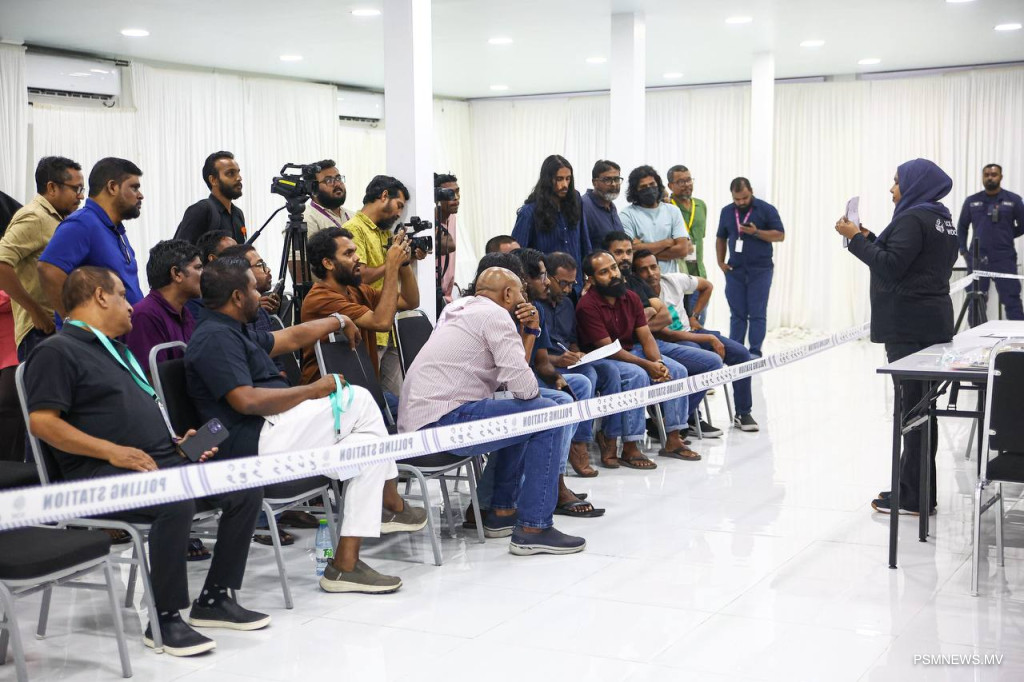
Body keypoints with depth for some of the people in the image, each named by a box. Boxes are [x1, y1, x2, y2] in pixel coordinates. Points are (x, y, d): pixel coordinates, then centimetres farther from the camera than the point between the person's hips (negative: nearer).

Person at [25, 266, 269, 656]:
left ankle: (215, 599, 3)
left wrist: (177, 442, 13)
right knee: (177, 502, -36)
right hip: (104, 477, -9)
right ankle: (165, 620, -22)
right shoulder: (57, 351, -2)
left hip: (163, 462, 9)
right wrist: (112, 451, -20)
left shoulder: (117, 349, 27)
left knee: (247, 489, -5)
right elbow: (43, 422, -13)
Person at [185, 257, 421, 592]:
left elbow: (291, 338, 37)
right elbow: (246, 401, -24)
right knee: (358, 400, -9)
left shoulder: (232, 332, 22)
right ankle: (391, 504, 9)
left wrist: (339, 321, 49)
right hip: (255, 441, -12)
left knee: (366, 443, 4)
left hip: (271, 431, 12)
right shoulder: (215, 338, -13)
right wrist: (313, 390, -14)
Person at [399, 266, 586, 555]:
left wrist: (529, 332, 13)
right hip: (441, 421, -10)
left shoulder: (461, 308, 21)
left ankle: (502, 512, 29)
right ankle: (533, 529, -8)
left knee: (520, 415, 29)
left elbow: (510, 374, 19)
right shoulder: (494, 314, -7)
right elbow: (524, 387, -15)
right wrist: (534, 392, 7)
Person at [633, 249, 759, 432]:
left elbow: (707, 286, 17)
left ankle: (743, 413, 3)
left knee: (741, 353, -9)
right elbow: (666, 335, -21)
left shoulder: (674, 280, -4)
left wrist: (694, 316, 9)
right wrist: (710, 339, -20)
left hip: (690, 331, 6)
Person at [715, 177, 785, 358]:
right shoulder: (726, 212, 10)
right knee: (737, 314, 6)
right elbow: (721, 238, 20)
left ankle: (755, 353, 0)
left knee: (757, 314, -3)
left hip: (760, 270, -3)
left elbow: (780, 235, -5)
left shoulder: (766, 209, -2)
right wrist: (720, 261, 8)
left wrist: (756, 232, -17)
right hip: (734, 270, 3)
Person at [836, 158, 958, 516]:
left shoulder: (913, 219, -12)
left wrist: (856, 238, -11)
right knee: (920, 406, 12)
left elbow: (890, 267, -19)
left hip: (909, 325, -10)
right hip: (932, 321, 10)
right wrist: (868, 238, 17)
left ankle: (913, 497, -4)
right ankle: (920, 491, 18)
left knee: (911, 406, -8)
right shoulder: (941, 219, 18)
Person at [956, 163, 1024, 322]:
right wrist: (963, 250, 6)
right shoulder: (971, 201, 8)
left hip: (1004, 258, -2)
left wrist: (1004, 237, 0)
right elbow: (962, 227, 15)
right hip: (978, 258, 2)